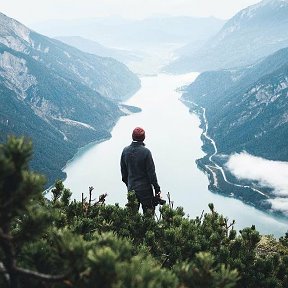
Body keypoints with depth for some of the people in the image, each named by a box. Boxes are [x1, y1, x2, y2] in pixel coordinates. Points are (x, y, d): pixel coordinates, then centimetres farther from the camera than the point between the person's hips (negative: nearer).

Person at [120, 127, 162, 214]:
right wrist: (157, 188, -5)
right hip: (145, 189, -5)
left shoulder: (125, 151, 0)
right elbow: (151, 172, -13)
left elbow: (123, 171, 8)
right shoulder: (145, 152, -15)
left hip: (131, 188, 5)